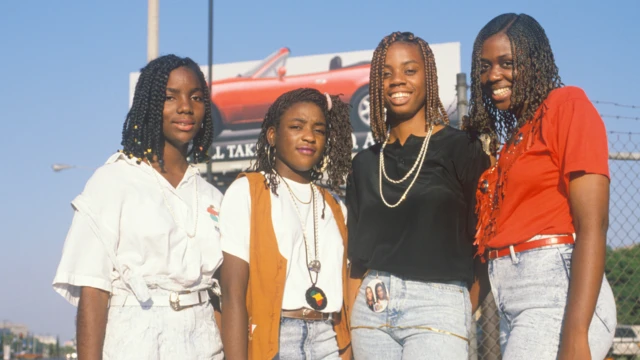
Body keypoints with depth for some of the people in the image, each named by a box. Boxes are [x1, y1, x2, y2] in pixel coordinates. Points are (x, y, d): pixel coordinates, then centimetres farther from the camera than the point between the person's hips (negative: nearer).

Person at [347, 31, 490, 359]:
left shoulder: (462, 149, 0)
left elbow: (481, 241, -1)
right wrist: (347, 328, 10)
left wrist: (467, 314, -5)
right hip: (371, 308, 5)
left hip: (438, 306, -4)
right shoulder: (365, 164, 14)